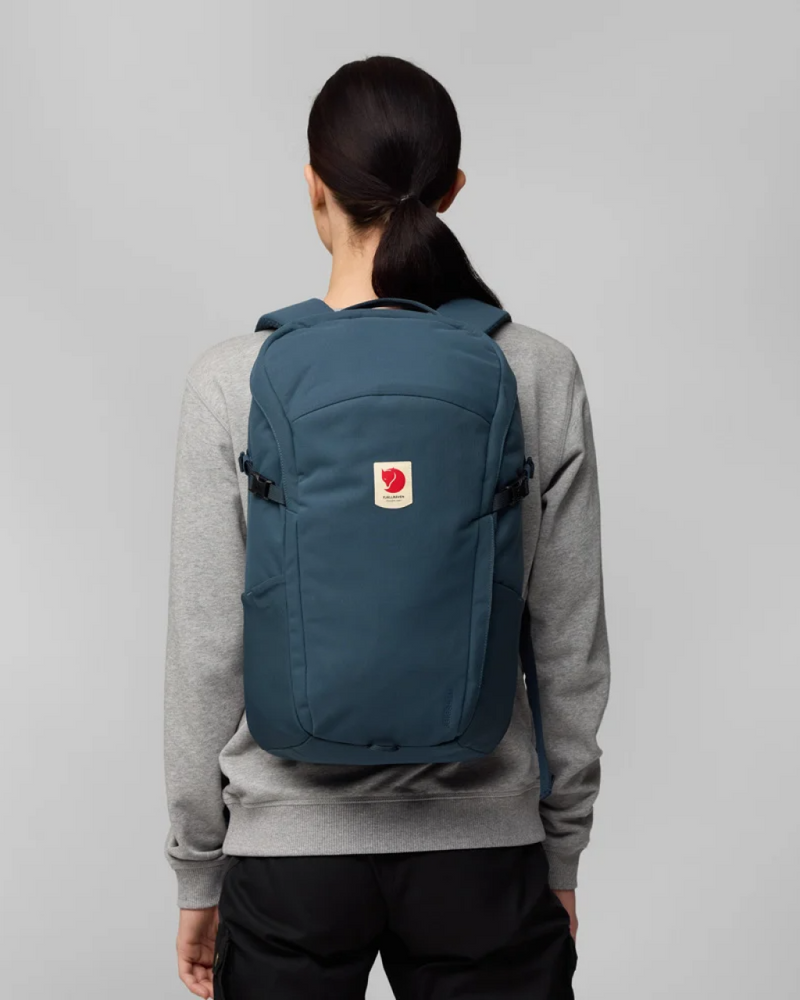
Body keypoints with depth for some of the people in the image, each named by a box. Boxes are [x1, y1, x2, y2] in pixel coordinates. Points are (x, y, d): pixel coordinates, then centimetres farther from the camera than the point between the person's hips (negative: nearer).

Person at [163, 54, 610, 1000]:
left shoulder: (235, 382, -12)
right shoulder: (542, 377, -8)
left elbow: (206, 653, -7)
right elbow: (571, 648, -3)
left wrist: (198, 868, 5)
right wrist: (562, 852, 10)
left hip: (290, 854, 0)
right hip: (483, 854, 1)